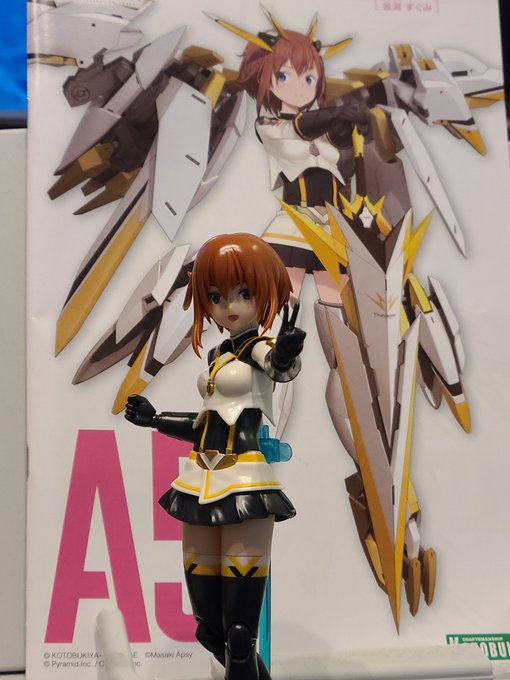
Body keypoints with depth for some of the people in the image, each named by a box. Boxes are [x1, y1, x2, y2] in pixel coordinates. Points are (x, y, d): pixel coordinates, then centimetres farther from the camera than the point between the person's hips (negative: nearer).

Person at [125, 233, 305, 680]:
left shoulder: (260, 346, -7)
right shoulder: (216, 356, 15)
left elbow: (284, 367, -32)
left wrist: (289, 350, -54)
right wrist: (154, 419, 25)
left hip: (246, 479, -8)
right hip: (203, 478, 8)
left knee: (239, 634, -3)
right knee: (210, 629, 14)